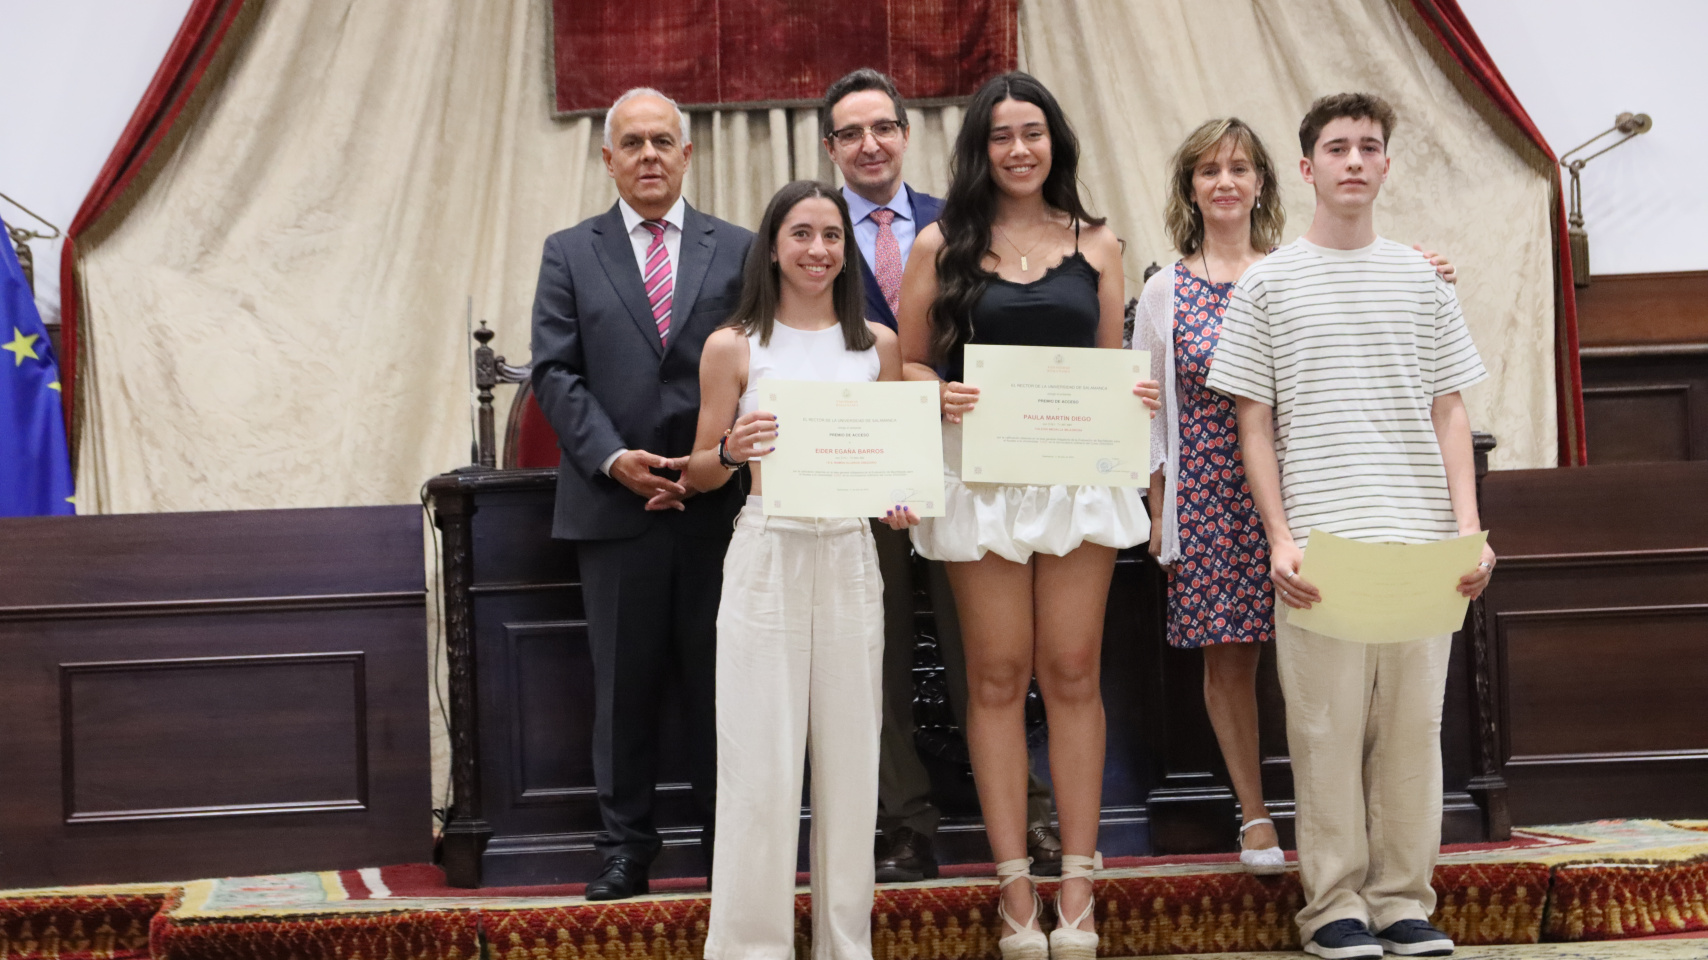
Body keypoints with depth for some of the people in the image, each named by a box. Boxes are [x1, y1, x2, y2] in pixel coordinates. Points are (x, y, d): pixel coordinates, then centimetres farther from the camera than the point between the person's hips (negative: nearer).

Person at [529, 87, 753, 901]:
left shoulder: (737, 250, 8)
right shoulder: (570, 253, 8)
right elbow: (556, 373, 1)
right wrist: (612, 457, -12)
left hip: (718, 505, 0)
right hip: (614, 505, 0)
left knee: (719, 683, 5)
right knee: (623, 688, 6)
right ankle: (625, 849, 14)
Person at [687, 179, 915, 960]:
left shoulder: (877, 345, 9)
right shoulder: (733, 347, 2)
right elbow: (701, 472, 5)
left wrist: (900, 500, -4)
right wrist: (732, 451, -16)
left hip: (850, 556, 3)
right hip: (767, 557, -2)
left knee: (849, 757, 5)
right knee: (761, 764, -3)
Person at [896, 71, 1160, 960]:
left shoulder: (1096, 244, 10)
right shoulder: (941, 246, 4)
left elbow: (1114, 363, 15)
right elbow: (907, 364, 5)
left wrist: (1134, 396, -7)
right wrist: (941, 397, -15)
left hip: (1080, 472, 1)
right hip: (980, 473, -1)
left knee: (1072, 674, 3)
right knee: (997, 678, 1)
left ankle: (1077, 883, 9)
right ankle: (1015, 885, 8)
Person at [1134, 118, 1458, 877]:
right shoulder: (1166, 290, 7)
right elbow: (1150, 408, 9)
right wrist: (1158, 511, 6)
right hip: (1207, 495, 1)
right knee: (1226, 657, 4)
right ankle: (1254, 817, 16)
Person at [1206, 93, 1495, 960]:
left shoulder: (1420, 279, 11)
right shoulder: (1266, 285, 4)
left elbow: (1450, 411, 12)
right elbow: (1254, 425, 4)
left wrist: (1469, 528, 1)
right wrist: (1281, 539, -5)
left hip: (1422, 543, 2)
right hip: (1320, 543, -2)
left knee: (1413, 725, 5)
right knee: (1328, 727, -1)